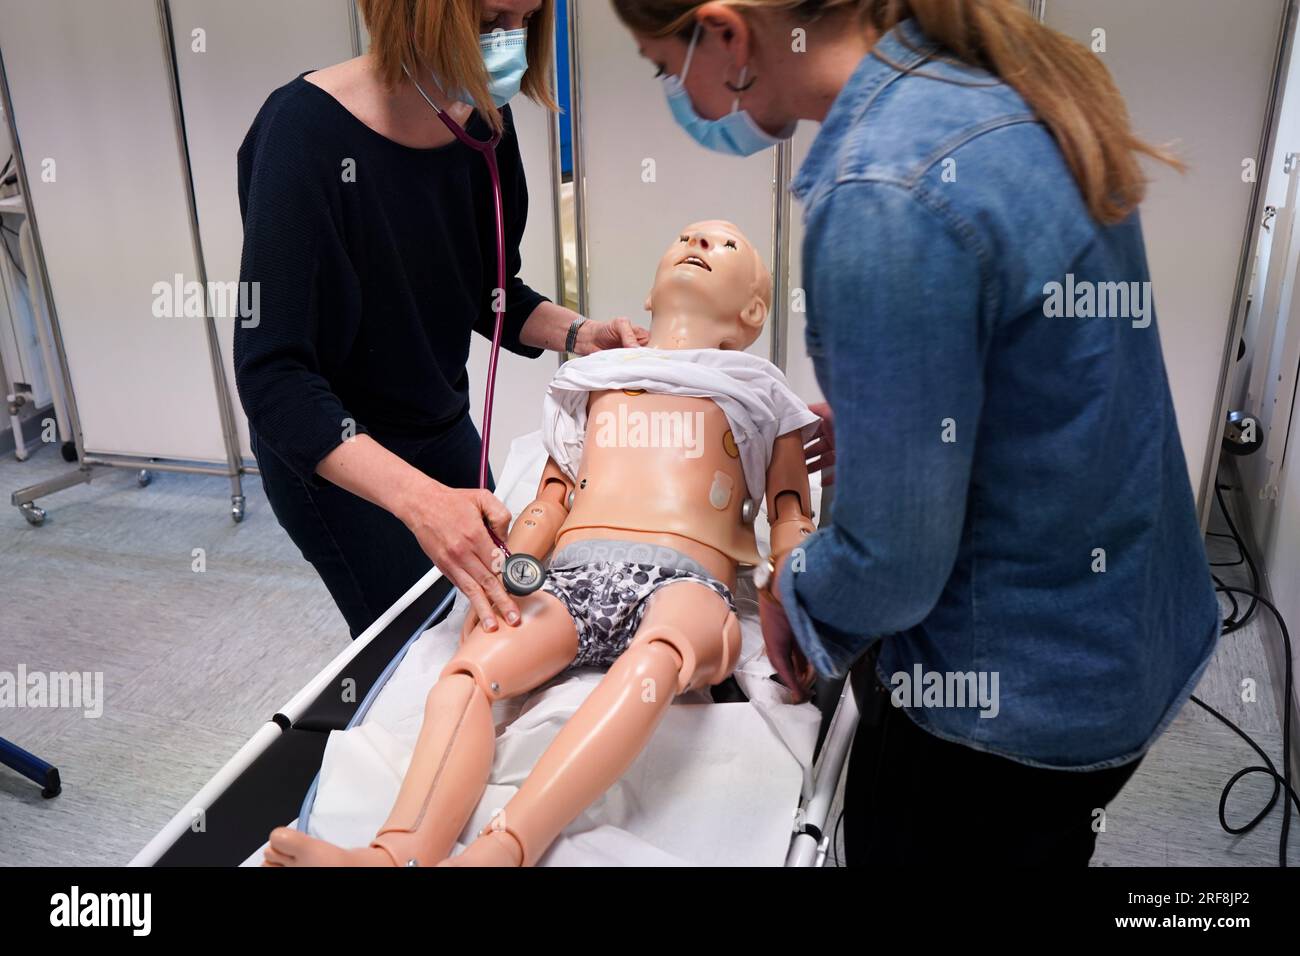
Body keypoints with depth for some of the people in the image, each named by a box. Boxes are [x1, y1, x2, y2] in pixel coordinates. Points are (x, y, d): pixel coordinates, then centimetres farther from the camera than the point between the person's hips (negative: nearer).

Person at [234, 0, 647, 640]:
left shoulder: (484, 121, -8)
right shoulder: (306, 128, -26)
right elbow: (271, 375, -31)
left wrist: (576, 334, -14)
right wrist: (419, 498, -43)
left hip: (444, 430, 6)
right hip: (332, 454, -6)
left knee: (490, 621, 20)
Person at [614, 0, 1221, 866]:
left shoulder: (880, 195, -30)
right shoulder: (1009, 80, -2)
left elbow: (893, 563, -24)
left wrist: (797, 605, -4)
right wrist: (864, 427, 12)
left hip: (1017, 708, -8)